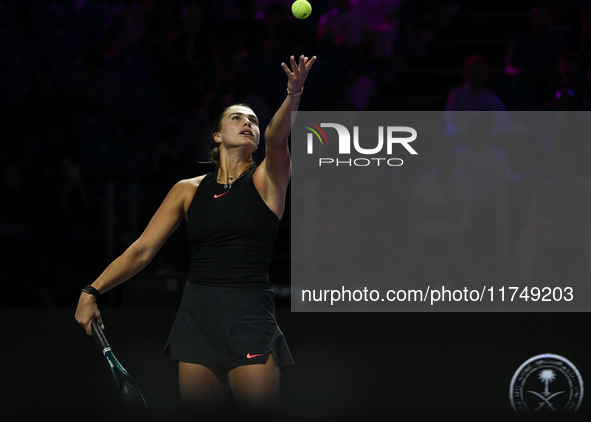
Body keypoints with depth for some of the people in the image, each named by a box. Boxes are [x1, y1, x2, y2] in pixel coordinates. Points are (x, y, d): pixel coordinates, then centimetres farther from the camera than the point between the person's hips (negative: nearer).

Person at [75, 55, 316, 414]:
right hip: (198, 312, 2)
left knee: (260, 409, -9)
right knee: (199, 411, 1)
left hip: (251, 315, -2)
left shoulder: (266, 180, 4)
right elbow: (142, 250, 10)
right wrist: (93, 291, 0)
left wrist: (293, 95, -37)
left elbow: (276, 137, -17)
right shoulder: (188, 190, 11)